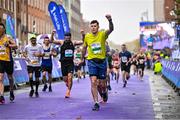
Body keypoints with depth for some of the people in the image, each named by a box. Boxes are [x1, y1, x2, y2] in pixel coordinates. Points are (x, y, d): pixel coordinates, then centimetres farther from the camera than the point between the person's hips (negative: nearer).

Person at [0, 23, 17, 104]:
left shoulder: (8, 38, -4)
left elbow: (15, 46, -15)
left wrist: (8, 45, -28)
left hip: (8, 61, -1)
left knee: (10, 78, 16)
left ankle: (11, 92, 39)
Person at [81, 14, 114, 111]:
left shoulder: (102, 34, -9)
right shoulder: (87, 36, -1)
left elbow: (111, 29, -30)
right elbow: (84, 48, 17)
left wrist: (110, 21, -49)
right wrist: (82, 58, 24)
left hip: (102, 61, -1)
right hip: (92, 61, 1)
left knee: (102, 84, 7)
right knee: (93, 82, -15)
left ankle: (104, 92, 44)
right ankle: (96, 103, -10)